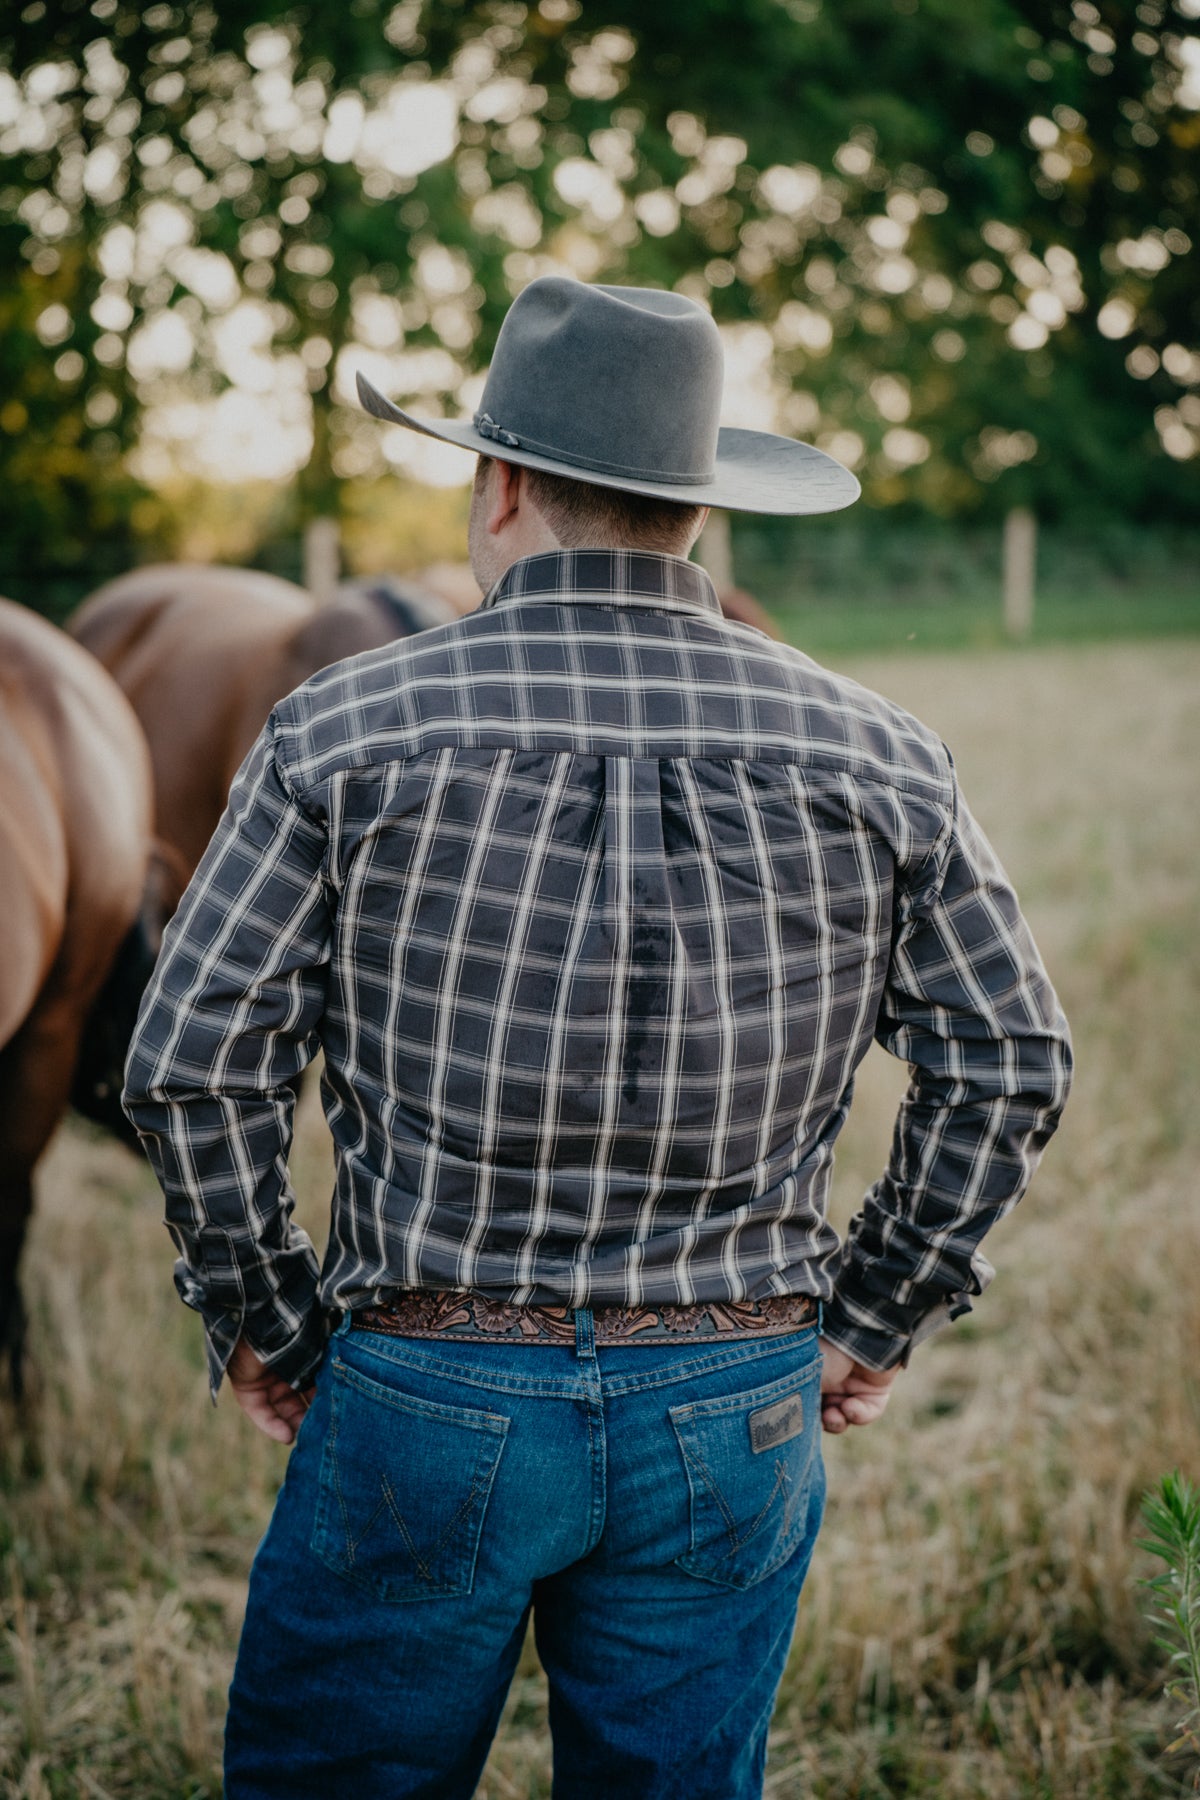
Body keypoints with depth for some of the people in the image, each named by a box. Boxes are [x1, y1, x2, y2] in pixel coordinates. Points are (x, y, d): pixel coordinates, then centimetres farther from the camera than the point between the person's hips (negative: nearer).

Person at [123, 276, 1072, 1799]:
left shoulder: (347, 733, -6)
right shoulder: (874, 758, 0)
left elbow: (191, 1065, -6)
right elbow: (1010, 1067, 5)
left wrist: (259, 1320, 7)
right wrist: (876, 1318, 13)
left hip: (423, 1392, -2)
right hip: (737, 1415, 2)